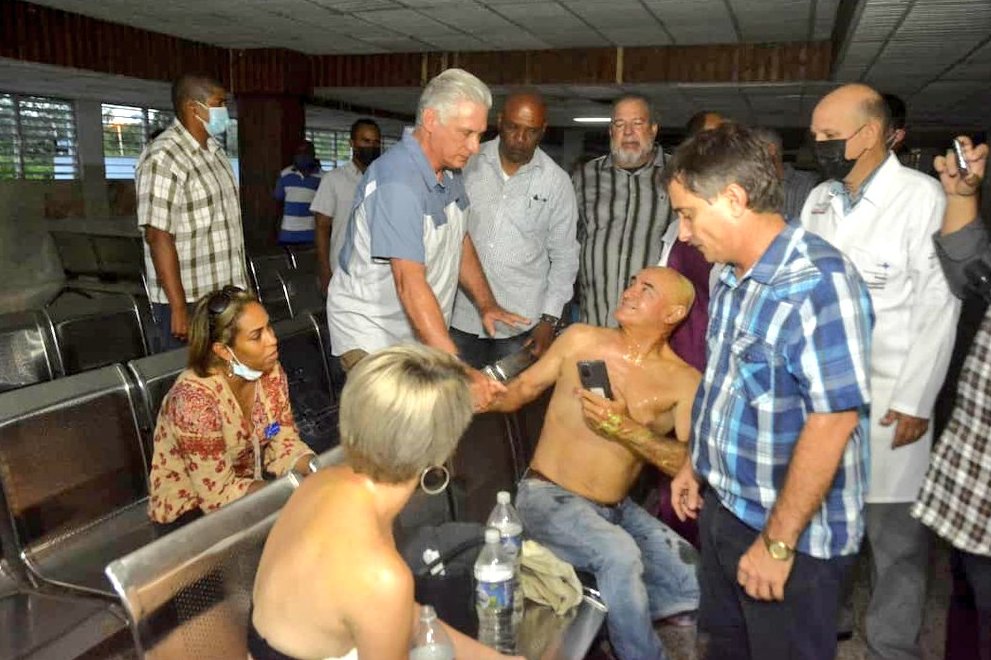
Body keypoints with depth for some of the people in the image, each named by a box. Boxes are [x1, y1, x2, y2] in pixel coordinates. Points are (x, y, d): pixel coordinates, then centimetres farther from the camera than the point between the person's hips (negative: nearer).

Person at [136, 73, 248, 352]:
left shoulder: (214, 150, 11)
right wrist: (179, 308, -22)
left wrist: (242, 285, 16)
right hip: (190, 303, -8)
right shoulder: (164, 158, -15)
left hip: (228, 297, 8)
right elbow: (158, 237, -20)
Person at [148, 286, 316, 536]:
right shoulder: (195, 398, -29)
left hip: (246, 485, 6)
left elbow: (284, 445, -7)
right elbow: (219, 491, -24)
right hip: (188, 510, -6)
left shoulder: (270, 372, -11)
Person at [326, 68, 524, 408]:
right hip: (370, 332, -8)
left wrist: (486, 303, 1)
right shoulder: (397, 181, -26)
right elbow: (410, 283, -33)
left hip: (420, 331, 8)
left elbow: (459, 240, 16)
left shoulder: (450, 171, 4)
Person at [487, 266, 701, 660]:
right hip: (549, 496, -3)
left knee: (695, 586, -10)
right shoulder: (581, 340, -1)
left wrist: (627, 430, -25)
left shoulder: (684, 382, -2)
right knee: (620, 555, -31)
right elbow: (522, 389, 7)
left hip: (618, 509, 4)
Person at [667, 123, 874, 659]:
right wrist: (696, 465, 19)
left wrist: (778, 542, -22)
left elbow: (832, 420, -27)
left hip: (790, 532, -8)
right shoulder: (732, 277, 5)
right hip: (722, 505, 8)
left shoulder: (819, 282, -24)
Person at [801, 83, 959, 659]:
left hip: (889, 399, -5)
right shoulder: (820, 200, 11)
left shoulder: (923, 196, -8)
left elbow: (939, 305, -11)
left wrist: (915, 401, -13)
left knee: (895, 535, 5)